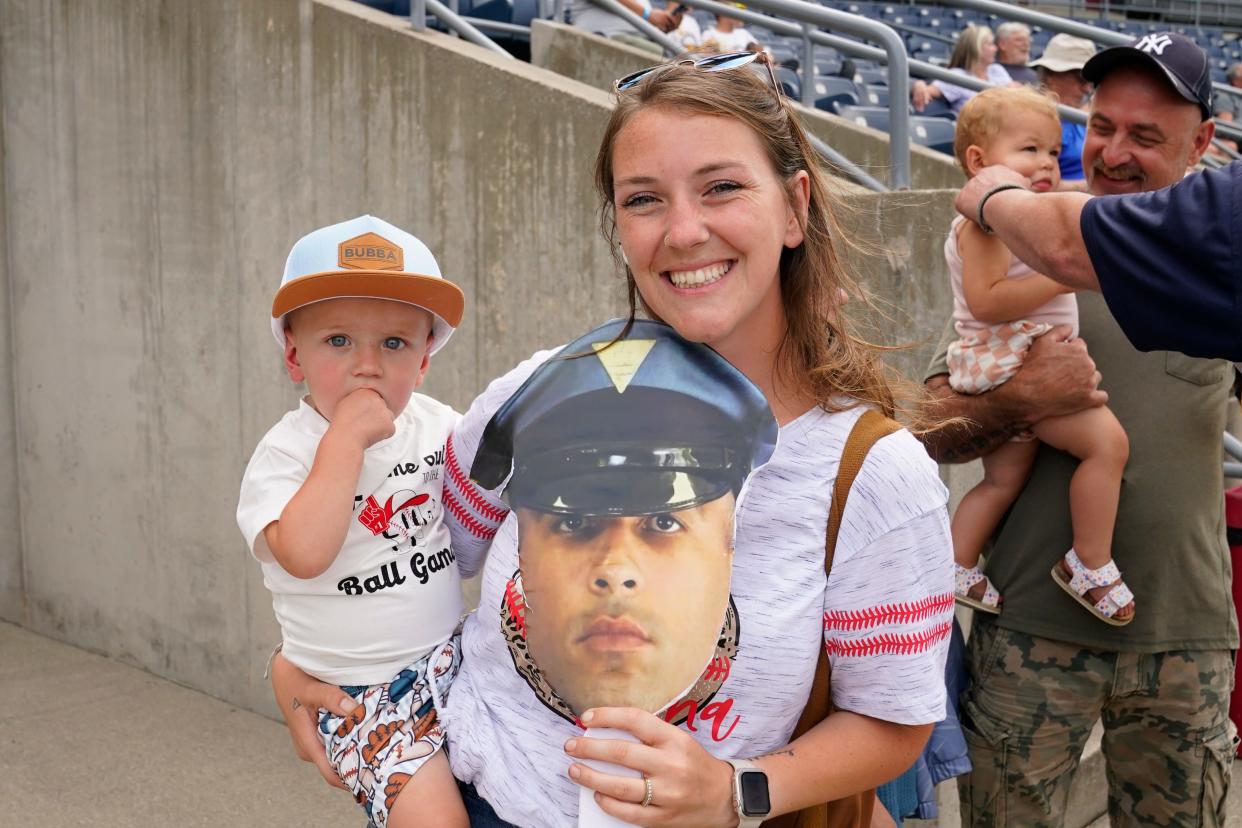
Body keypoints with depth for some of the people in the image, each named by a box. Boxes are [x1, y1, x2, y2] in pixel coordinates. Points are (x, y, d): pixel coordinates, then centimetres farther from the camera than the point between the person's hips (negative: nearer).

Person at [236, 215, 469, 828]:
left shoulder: (438, 425, 3)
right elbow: (304, 554, -30)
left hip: (450, 656, 6)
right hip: (364, 694, -5)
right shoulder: (285, 451, -12)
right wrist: (347, 437, -26)